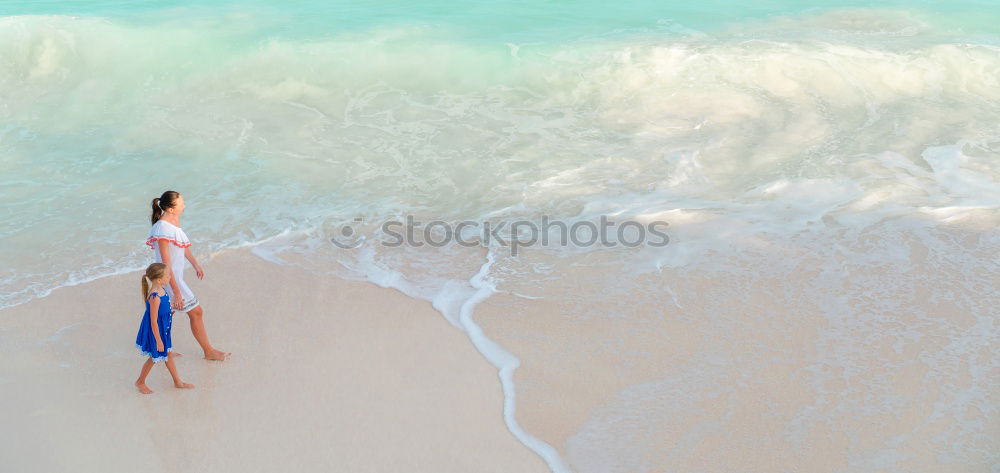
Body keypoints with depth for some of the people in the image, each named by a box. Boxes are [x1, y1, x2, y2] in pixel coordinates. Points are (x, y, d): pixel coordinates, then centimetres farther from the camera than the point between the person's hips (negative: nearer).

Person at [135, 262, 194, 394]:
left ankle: (177, 382, 35)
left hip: (163, 329, 9)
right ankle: (140, 382, 35)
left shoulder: (161, 289, -5)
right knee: (154, 357, 11)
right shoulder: (155, 297, -33)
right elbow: (154, 322, -27)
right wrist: (158, 341, -21)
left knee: (169, 354, 20)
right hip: (155, 331, -9)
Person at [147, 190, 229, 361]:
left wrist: (195, 264, 29)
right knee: (196, 312, 3)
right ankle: (209, 351, 18)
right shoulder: (163, 230, -29)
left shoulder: (174, 219, 0)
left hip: (176, 274, 9)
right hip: (171, 278, -9)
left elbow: (183, 245, 18)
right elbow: (166, 265, -26)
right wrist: (177, 292, -24)